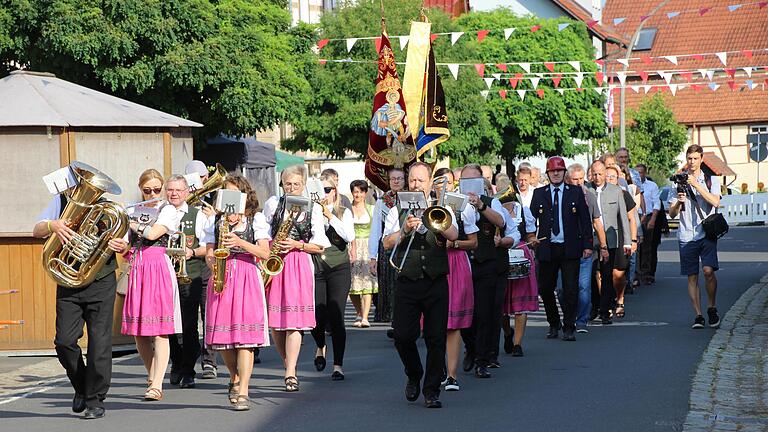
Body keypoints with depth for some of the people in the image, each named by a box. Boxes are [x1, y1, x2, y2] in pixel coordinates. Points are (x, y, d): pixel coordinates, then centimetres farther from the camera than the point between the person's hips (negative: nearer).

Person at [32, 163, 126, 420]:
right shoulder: (61, 201, 5)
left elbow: (124, 243, 1)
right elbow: (37, 231, -2)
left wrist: (121, 246, -23)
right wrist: (52, 225, -25)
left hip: (101, 282, -2)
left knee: (99, 341, -4)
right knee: (64, 341, -4)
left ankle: (95, 399, 7)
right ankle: (81, 386, 21)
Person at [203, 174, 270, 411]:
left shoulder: (256, 220, 7)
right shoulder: (216, 221, 16)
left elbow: (265, 253, 0)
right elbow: (209, 254, 14)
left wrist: (240, 242, -11)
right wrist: (212, 262, -8)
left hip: (247, 277, -3)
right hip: (221, 277, 3)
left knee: (245, 336, -12)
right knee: (222, 336, 1)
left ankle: (242, 392, -12)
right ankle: (235, 378, 28)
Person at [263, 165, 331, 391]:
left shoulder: (313, 209, 7)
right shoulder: (273, 204, 10)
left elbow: (320, 246, 6)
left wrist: (297, 245, -9)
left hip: (300, 264, -2)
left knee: (294, 320, -11)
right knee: (273, 320, 0)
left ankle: (290, 374, -11)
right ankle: (289, 366, 17)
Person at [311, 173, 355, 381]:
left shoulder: (344, 212, 6)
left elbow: (349, 237, -10)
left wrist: (330, 216, -13)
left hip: (338, 269, -1)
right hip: (315, 269, 1)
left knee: (336, 317, -8)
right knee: (317, 317, -3)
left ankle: (338, 365, -2)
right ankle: (320, 347, 31)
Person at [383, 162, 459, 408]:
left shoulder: (442, 209, 10)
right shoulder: (398, 211, 10)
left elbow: (453, 235, -9)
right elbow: (387, 244, -1)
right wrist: (405, 230, -17)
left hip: (436, 283, 0)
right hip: (407, 283, 0)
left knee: (436, 338, -2)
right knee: (403, 336, -4)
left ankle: (432, 391, 7)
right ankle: (414, 376, 24)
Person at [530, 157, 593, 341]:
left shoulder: (575, 192, 5)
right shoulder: (539, 194, 7)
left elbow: (585, 220, 5)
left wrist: (587, 245, -1)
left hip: (570, 249, -1)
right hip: (546, 248, 1)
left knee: (571, 289, -3)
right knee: (545, 288, 6)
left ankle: (569, 328, 6)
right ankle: (553, 324, 25)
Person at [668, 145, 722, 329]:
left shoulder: (711, 180, 8)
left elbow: (715, 202, -10)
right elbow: (672, 213, 8)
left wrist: (696, 185, -15)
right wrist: (678, 202, -14)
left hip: (706, 233, -2)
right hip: (687, 236, 2)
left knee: (708, 270, -17)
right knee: (692, 277, 1)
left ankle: (711, 308, 1)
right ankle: (698, 315, 7)